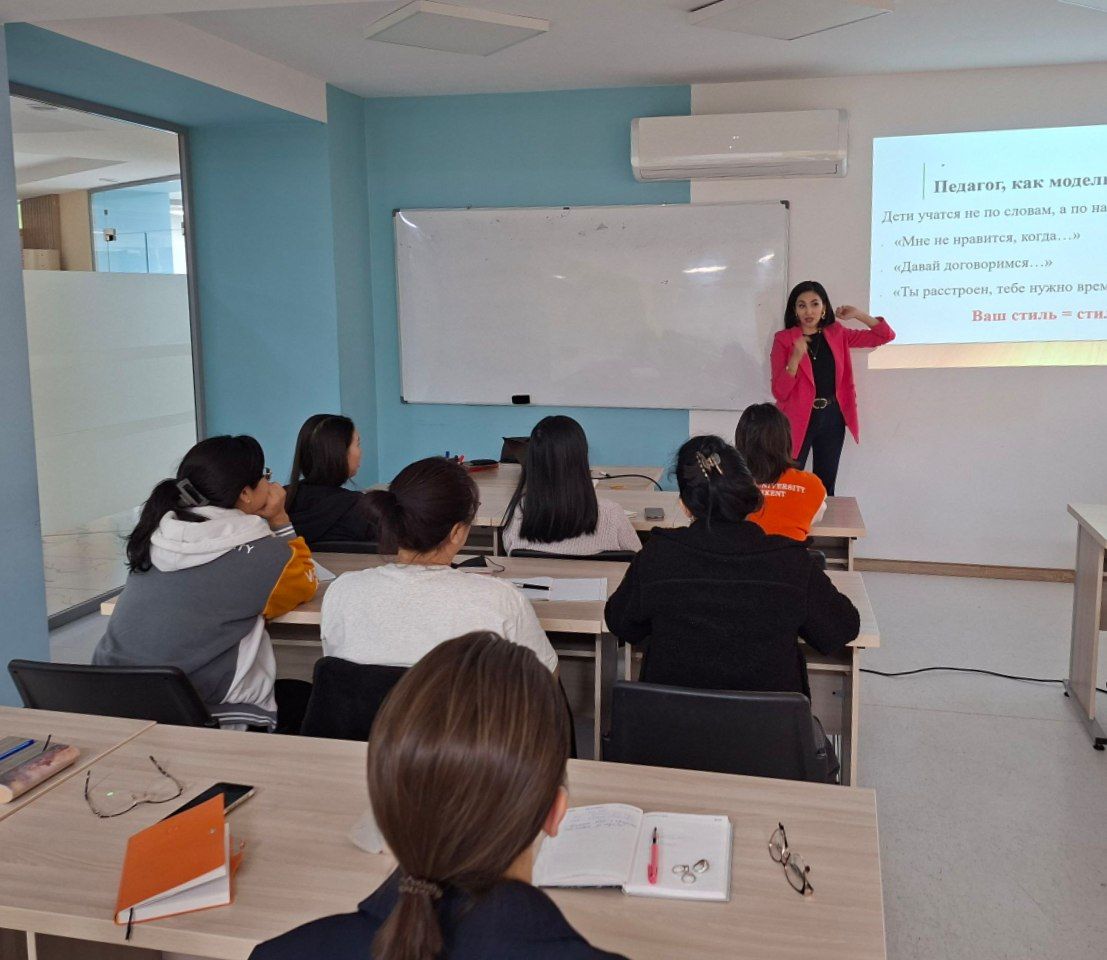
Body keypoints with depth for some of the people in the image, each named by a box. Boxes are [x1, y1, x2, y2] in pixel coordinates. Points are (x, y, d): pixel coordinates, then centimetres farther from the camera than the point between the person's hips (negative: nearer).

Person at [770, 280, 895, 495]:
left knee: (826, 487, 14)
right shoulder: (783, 339, -7)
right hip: (799, 419, -4)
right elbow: (779, 392, -12)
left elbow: (886, 335, 8)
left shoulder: (837, 334, 5)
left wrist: (857, 314, -2)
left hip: (832, 417, 4)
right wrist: (795, 358, -25)